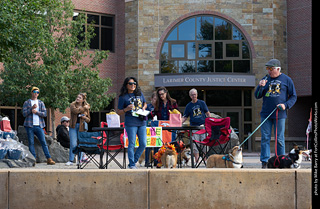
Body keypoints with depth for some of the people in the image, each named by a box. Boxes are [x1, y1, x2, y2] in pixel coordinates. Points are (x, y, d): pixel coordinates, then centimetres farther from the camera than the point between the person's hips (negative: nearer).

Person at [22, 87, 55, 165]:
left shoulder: (41, 103, 14)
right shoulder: (27, 103, 9)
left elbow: (45, 114, 4)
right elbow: (24, 114, -2)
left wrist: (36, 112, -9)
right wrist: (32, 108, -12)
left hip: (39, 126, 1)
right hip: (30, 126, -1)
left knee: (44, 142, -4)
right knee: (31, 143, -2)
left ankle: (49, 159, -6)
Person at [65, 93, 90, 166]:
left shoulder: (86, 108, 9)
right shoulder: (72, 105, 4)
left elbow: (88, 120, 13)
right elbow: (75, 111, -19)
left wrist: (84, 117, -9)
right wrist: (84, 108, -7)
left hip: (81, 127, 1)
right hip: (73, 126, -1)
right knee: (73, 144, -6)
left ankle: (80, 160, 13)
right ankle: (71, 160, 4)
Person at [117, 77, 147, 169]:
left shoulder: (140, 94, 12)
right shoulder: (123, 97, 0)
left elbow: (145, 103, 29)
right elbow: (118, 112, 2)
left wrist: (143, 108, 6)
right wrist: (126, 109, -16)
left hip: (142, 122, 5)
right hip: (131, 123, -5)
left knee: (143, 144, 3)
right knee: (132, 144, -3)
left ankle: (134, 161, 19)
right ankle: (132, 165, 6)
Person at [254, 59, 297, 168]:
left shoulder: (286, 80, 5)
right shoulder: (265, 79, 12)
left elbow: (293, 97, 7)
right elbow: (257, 96, 12)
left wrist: (286, 105, -10)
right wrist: (260, 87, -7)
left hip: (280, 114, -2)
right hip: (265, 114, 2)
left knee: (279, 139, 1)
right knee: (265, 138, 0)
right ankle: (264, 162, 3)